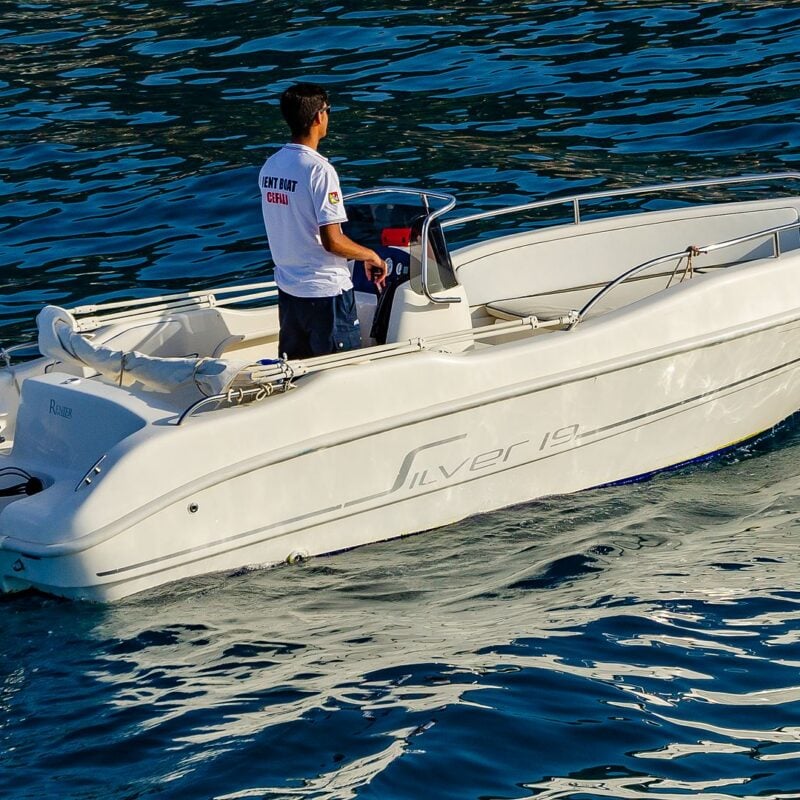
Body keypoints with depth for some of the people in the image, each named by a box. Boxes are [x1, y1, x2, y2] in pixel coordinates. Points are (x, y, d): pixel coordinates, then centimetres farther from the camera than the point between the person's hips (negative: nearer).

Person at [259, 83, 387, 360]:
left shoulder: (269, 166, 3)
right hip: (325, 291, -7)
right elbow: (332, 241, -22)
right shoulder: (319, 170, -19)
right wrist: (370, 255, -4)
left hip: (287, 287, 8)